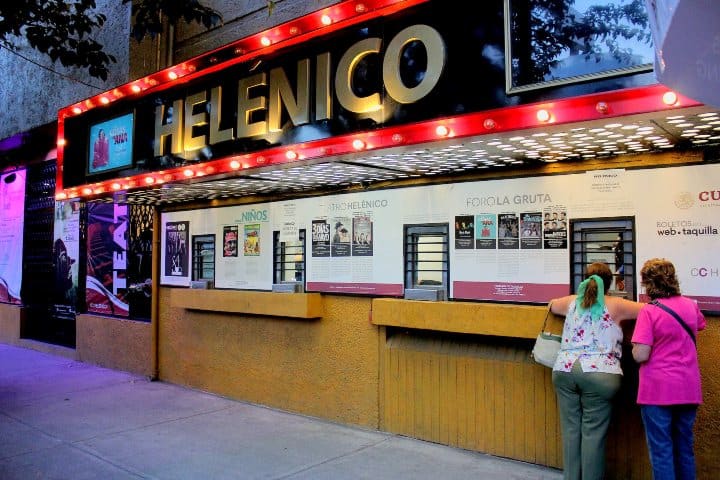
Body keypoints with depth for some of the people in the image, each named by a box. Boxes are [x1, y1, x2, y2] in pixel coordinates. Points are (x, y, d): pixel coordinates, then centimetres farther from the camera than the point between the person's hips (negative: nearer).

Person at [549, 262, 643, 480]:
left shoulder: (572, 302, 13)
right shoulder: (615, 306, 2)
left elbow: (552, 305, 33)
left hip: (565, 370, 4)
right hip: (598, 373, -3)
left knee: (571, 429, 9)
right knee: (593, 433, 1)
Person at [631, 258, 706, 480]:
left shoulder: (649, 311, -16)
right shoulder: (690, 305, 2)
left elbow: (640, 355, -20)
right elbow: (700, 326, 26)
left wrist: (635, 345, 0)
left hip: (658, 390, -6)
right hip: (688, 389, 6)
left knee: (661, 450, 4)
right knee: (684, 447, 19)